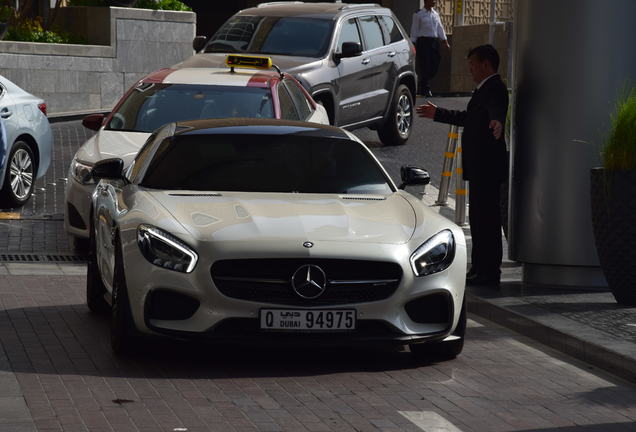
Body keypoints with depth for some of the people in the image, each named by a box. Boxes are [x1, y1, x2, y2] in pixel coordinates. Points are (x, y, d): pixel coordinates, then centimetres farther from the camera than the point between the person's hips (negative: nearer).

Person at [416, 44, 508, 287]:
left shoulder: (494, 89, -15)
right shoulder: (485, 89, 19)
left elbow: (496, 110, -38)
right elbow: (469, 118, 33)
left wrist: (497, 122, -61)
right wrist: (437, 114, 43)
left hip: (487, 166, -11)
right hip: (480, 166, 11)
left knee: (485, 218, -8)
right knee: (479, 218, 16)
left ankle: (489, 272, -5)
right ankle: (480, 269, 24)